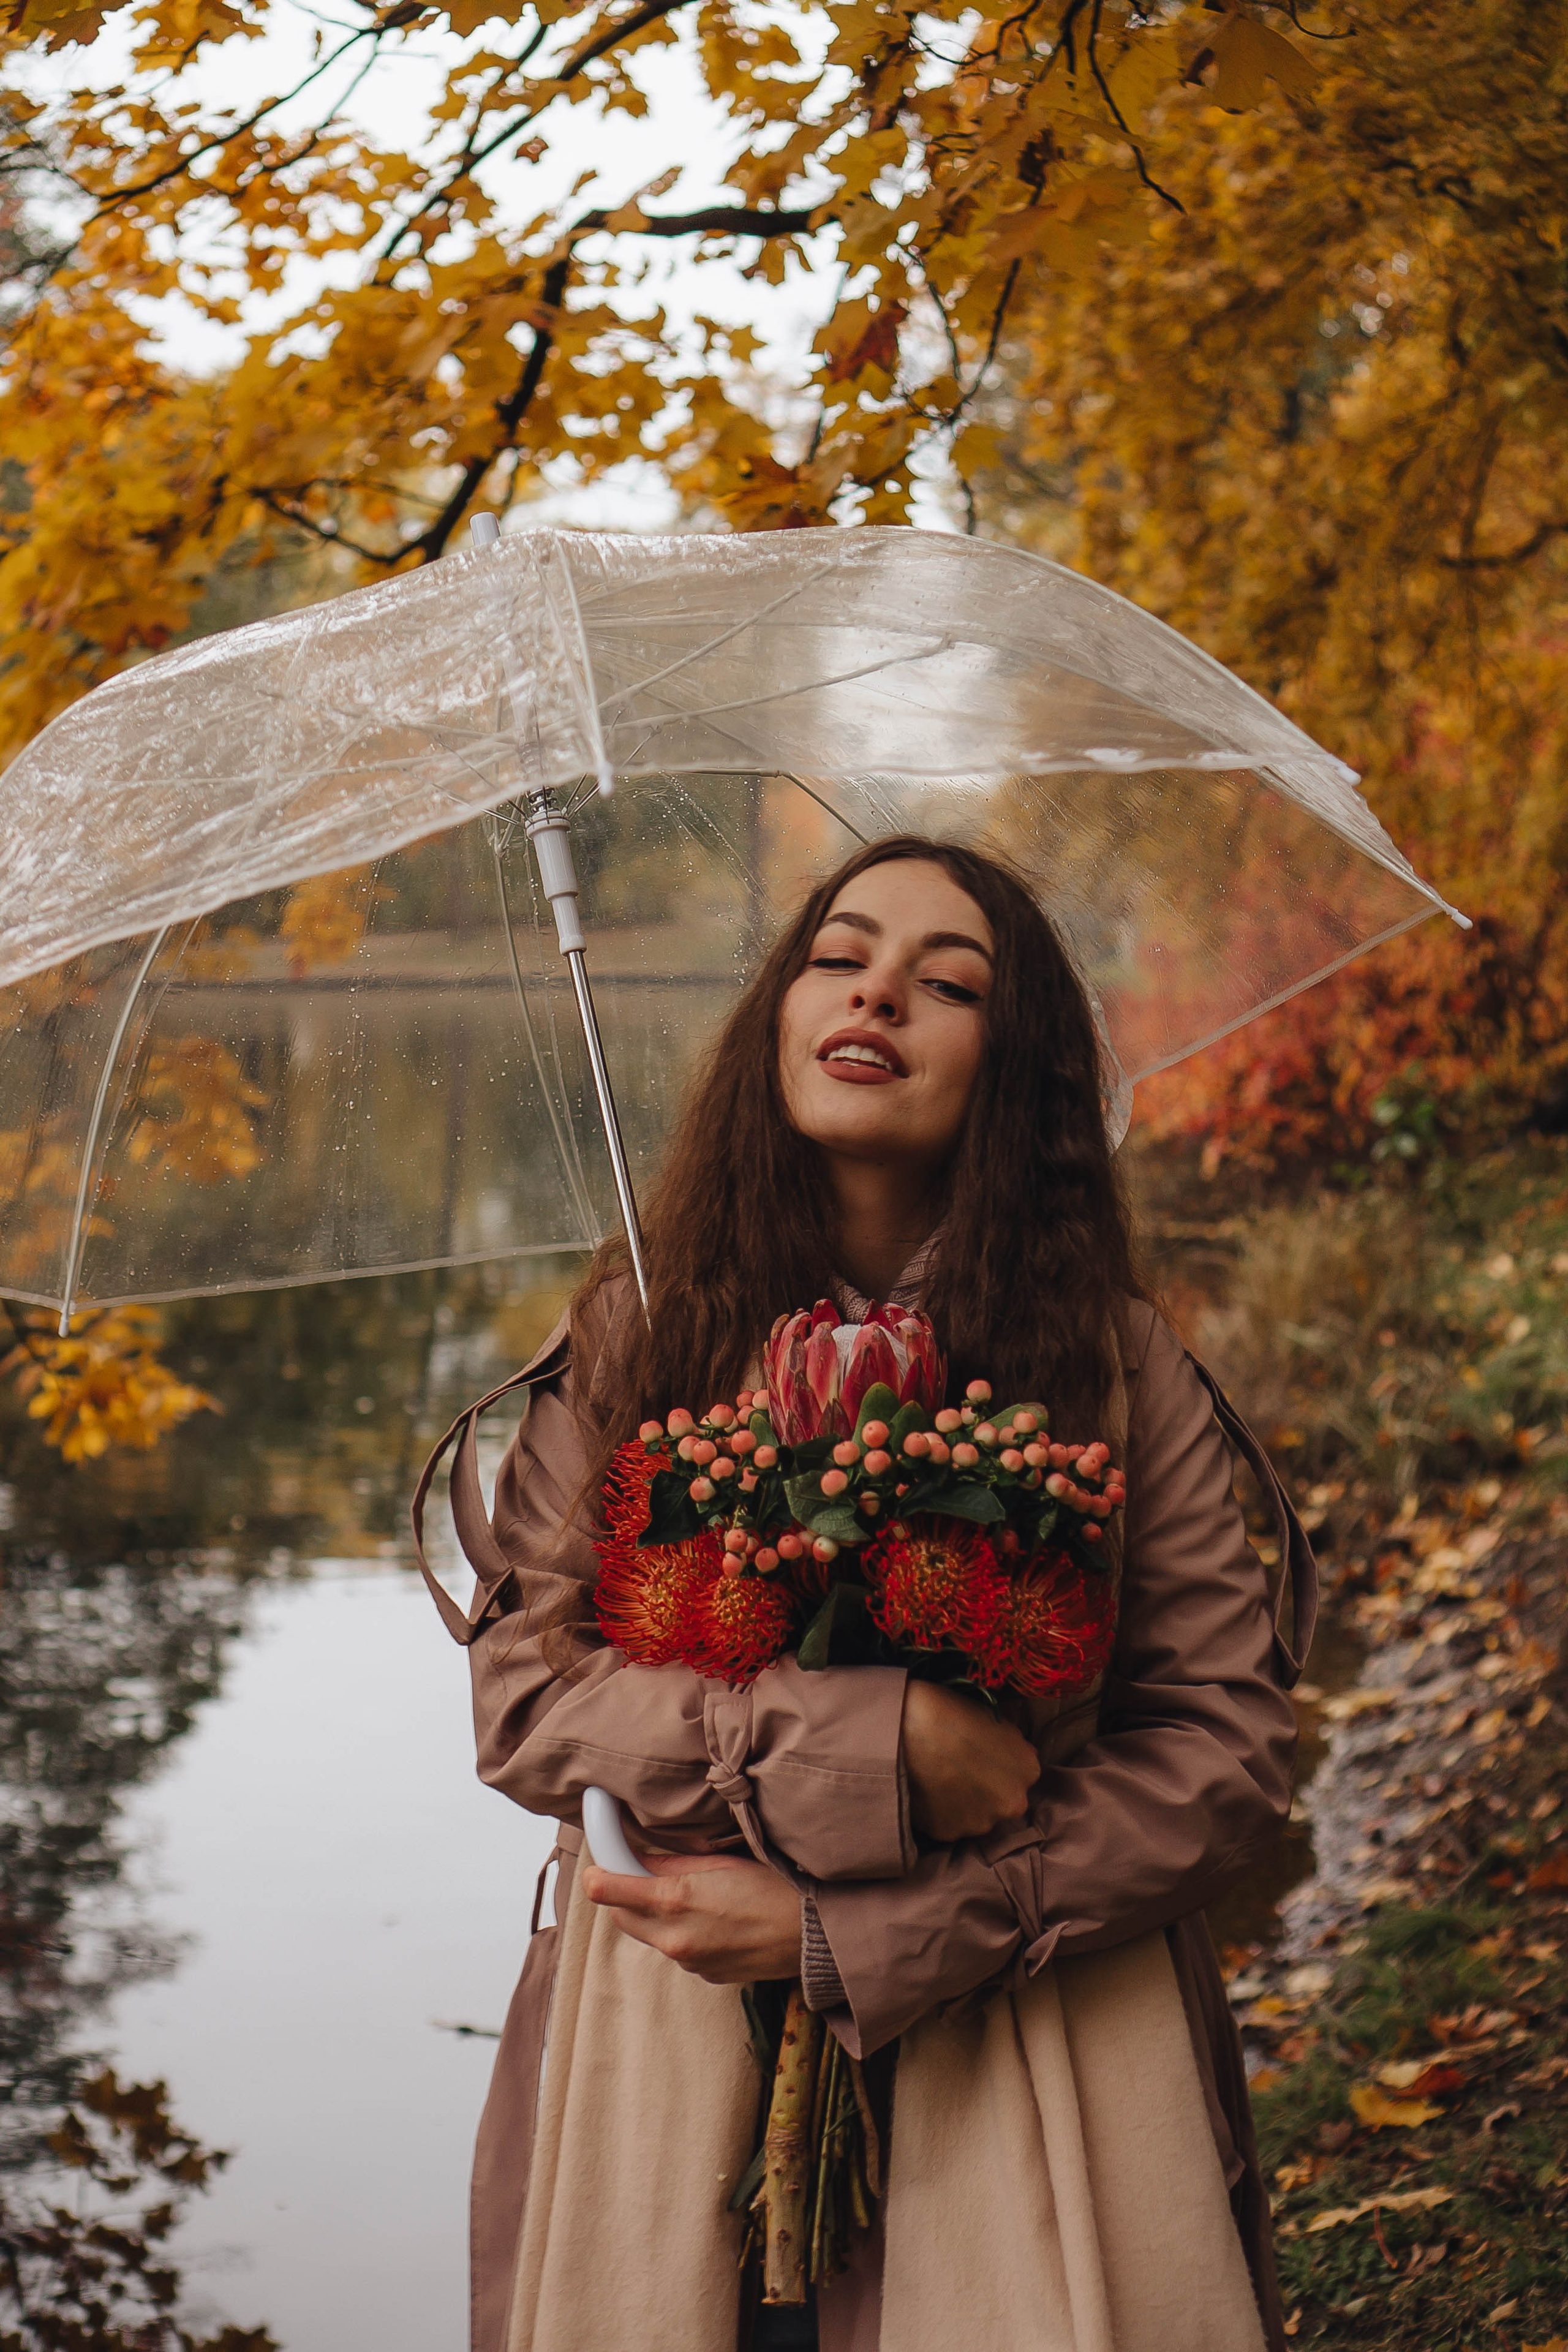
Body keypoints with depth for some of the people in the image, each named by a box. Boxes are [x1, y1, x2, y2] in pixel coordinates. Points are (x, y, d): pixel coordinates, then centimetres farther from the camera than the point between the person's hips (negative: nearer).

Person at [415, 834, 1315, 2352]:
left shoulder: (1119, 1370, -2)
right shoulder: (629, 1341, 1)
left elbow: (1228, 1744, -7)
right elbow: (520, 1697, -6)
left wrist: (848, 1938, -15)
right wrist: (870, 1745, -20)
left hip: (1028, 2094, 0)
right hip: (668, 2074, 1)